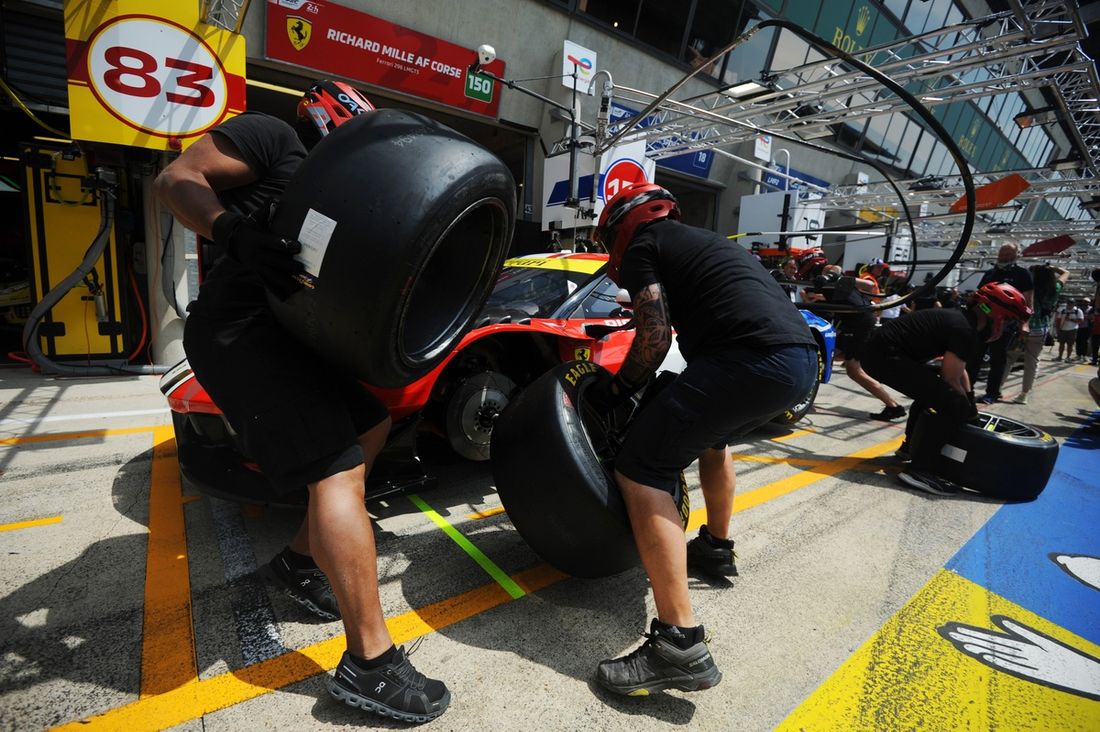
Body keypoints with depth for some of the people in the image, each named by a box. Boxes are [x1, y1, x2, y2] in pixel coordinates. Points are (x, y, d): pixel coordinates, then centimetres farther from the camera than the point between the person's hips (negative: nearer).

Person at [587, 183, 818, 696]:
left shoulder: (642, 244, 8)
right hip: (803, 357, 10)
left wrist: (614, 388, 11)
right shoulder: (696, 241, 33)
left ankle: (680, 646, -7)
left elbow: (655, 336, -4)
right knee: (711, 435, 34)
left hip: (752, 358, -10)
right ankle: (715, 548, 45)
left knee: (640, 472, -6)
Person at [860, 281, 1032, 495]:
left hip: (877, 350, 11)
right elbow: (951, 380, -6)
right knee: (953, 404, -10)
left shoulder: (960, 318, 18)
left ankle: (911, 445, 44)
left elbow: (959, 371, 27)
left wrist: (970, 403, 28)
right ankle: (919, 469, -8)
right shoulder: (965, 331, -12)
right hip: (885, 355, -11)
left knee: (931, 387, 33)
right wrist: (966, 408, 10)